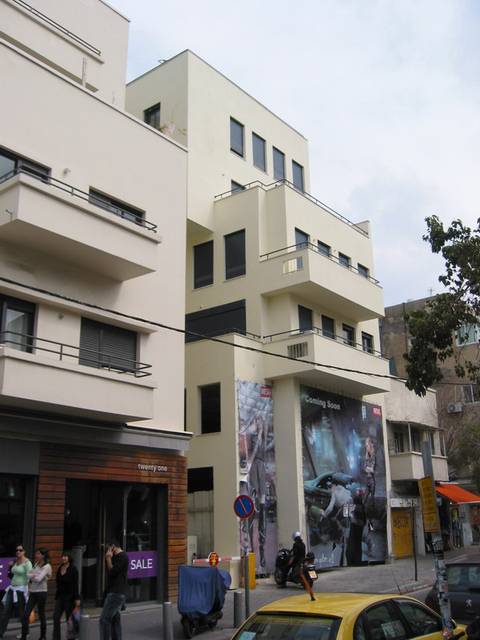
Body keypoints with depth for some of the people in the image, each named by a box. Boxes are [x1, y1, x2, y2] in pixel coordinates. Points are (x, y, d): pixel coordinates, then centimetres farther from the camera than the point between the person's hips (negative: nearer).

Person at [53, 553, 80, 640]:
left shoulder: (73, 569, -10)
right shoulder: (59, 569, 6)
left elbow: (75, 584, -13)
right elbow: (58, 583, 12)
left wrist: (77, 598, -17)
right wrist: (56, 597, 13)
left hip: (70, 596, -5)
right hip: (60, 596, 5)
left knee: (69, 618, 3)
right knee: (56, 617, -3)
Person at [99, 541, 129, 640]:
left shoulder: (122, 556, -11)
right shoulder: (117, 557, 19)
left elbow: (112, 572, -16)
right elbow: (110, 570, 20)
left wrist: (108, 558, -9)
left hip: (116, 594, -10)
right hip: (115, 593, 10)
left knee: (104, 620, -11)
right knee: (115, 619, 10)